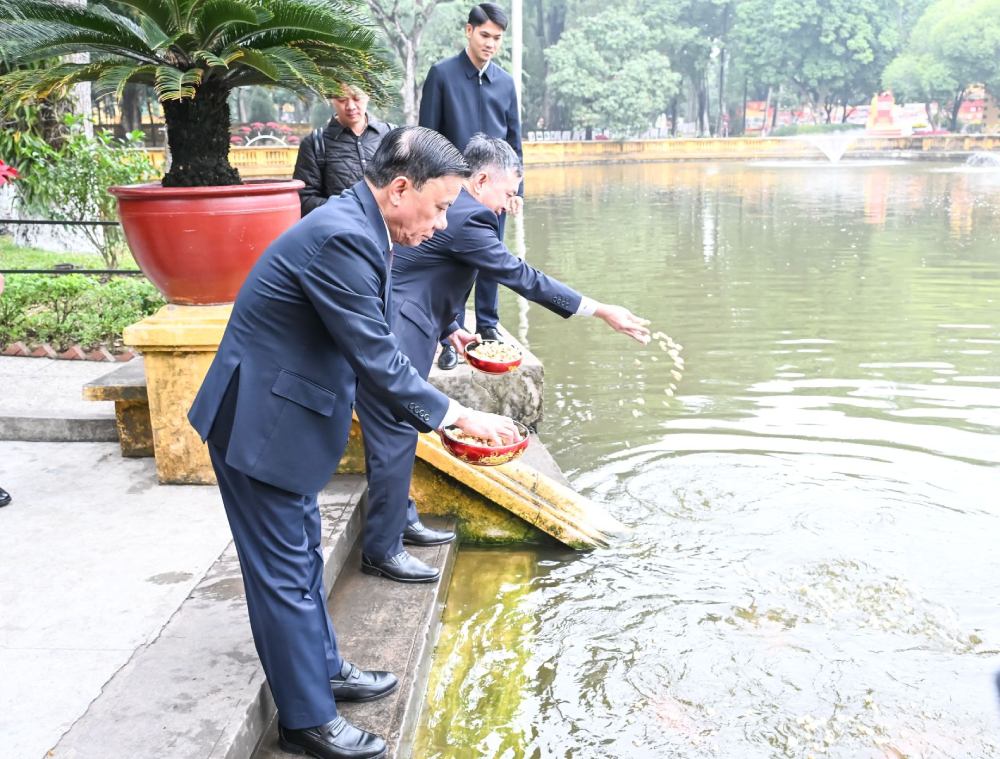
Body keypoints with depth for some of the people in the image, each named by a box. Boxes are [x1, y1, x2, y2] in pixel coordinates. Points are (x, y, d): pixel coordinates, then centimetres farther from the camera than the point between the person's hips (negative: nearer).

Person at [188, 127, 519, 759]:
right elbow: (376, 358, -25)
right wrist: (456, 415, -15)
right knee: (285, 573, 3)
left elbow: (371, 346, 12)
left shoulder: (355, 227, 4)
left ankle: (323, 668, 39)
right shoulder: (342, 238, -26)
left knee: (302, 555, 22)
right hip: (260, 424, -10)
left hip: (285, 415, 10)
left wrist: (438, 414, 10)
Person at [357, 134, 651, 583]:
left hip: (392, 331, 11)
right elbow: (522, 277, -18)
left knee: (401, 432, 19)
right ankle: (382, 551, 6)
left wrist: (447, 328, 20)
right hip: (388, 339, -11)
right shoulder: (466, 218, -17)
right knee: (396, 439, -4)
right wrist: (602, 312, -14)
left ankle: (400, 519, 33)